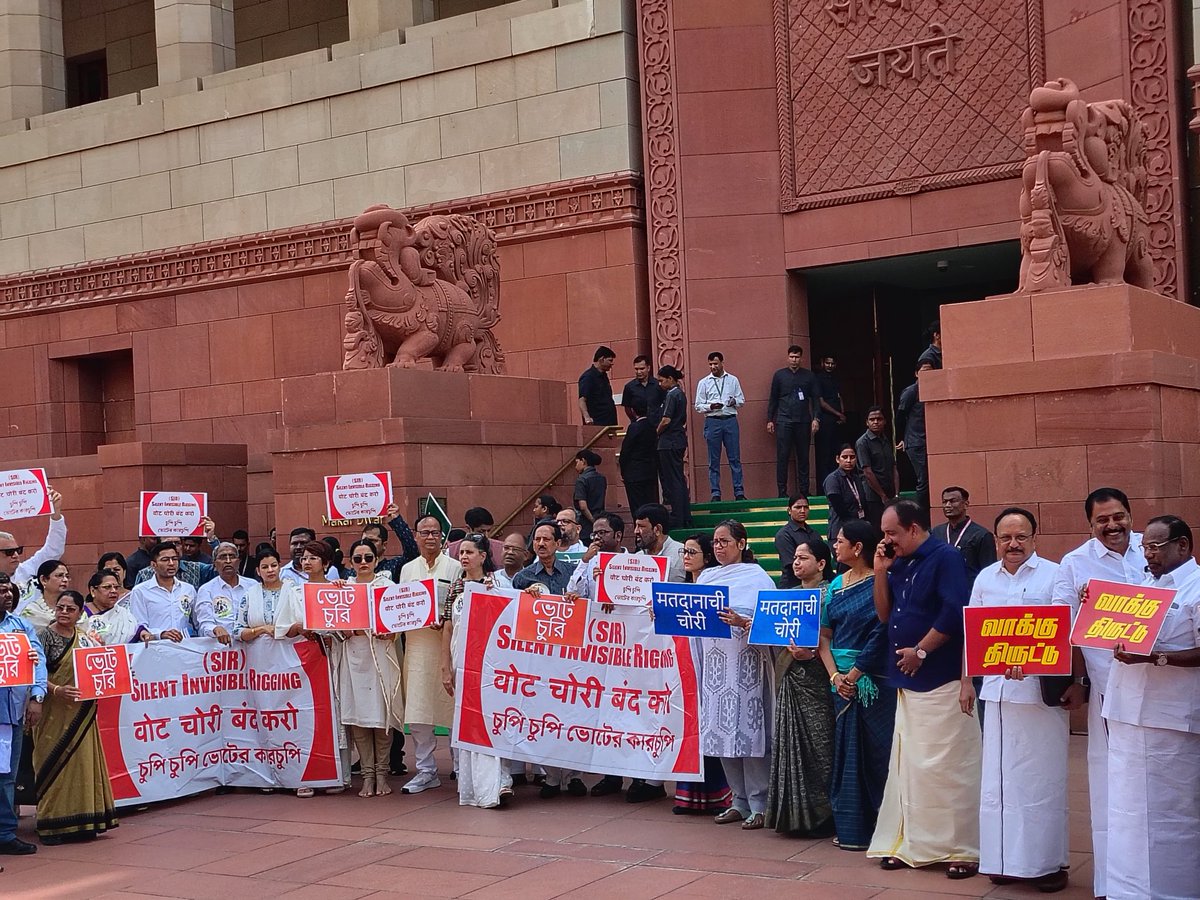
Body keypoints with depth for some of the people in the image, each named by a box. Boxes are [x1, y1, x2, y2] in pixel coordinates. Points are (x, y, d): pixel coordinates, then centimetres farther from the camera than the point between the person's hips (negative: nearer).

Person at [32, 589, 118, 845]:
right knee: (54, 764, -4)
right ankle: (51, 825, 2)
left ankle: (80, 822, 14)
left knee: (82, 763, 7)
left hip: (81, 712, 6)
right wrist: (57, 691, -27)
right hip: (53, 712, -6)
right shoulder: (45, 636, -6)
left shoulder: (85, 637, 11)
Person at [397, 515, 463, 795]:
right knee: (417, 712, 1)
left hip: (447, 645, -3)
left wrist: (446, 622, -18)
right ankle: (426, 771, 8)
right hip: (416, 645, 4)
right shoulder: (407, 569, 16)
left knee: (451, 707, 0)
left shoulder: (454, 567, 4)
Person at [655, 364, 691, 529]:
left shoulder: (671, 395, -14)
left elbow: (666, 420, -21)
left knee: (672, 480, -6)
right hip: (679, 440, 10)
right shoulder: (680, 394, 15)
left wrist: (657, 431, -3)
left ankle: (677, 520, -5)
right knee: (680, 479, 13)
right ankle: (685, 517, 17)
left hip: (669, 442, -10)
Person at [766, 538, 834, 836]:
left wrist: (812, 653, -25)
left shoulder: (829, 593, -6)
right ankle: (794, 812, 14)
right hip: (791, 675, 7)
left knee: (818, 743, -5)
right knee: (791, 742, 7)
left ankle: (820, 814, 3)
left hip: (816, 675, -7)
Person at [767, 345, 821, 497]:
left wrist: (815, 418, -2)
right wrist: (769, 420, 5)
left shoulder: (809, 376, 8)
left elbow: (816, 398, 8)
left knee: (803, 457, 5)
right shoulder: (779, 375, 7)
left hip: (803, 421, 1)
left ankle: (803, 490, 11)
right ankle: (782, 491, -2)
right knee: (783, 456, -4)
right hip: (784, 421, -1)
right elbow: (773, 399, 10)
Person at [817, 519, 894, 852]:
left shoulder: (879, 584, -8)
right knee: (847, 752, 9)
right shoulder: (836, 585, 11)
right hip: (842, 682, 6)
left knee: (875, 752, -2)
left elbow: (880, 635, -14)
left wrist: (855, 674, -13)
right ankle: (850, 826, 17)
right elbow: (824, 635, 11)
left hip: (874, 682, -6)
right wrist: (835, 675, -2)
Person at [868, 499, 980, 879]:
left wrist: (920, 651, -15)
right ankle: (913, 843, 19)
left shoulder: (945, 558, -11)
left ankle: (964, 849, 3)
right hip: (907, 682, 9)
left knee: (947, 766, -5)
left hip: (942, 681, -9)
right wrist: (880, 573, 2)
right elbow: (885, 616, 13)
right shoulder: (899, 565, 13)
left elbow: (955, 614, -20)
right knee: (907, 765, 11)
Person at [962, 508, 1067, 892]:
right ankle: (1006, 858, 16)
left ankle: (1048, 861, 10)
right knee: (999, 778, 8)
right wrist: (968, 680, 11)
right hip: (997, 690, 5)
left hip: (1041, 690, -5)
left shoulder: (1053, 575, -4)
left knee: (1042, 778, 1)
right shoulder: (984, 579, 12)